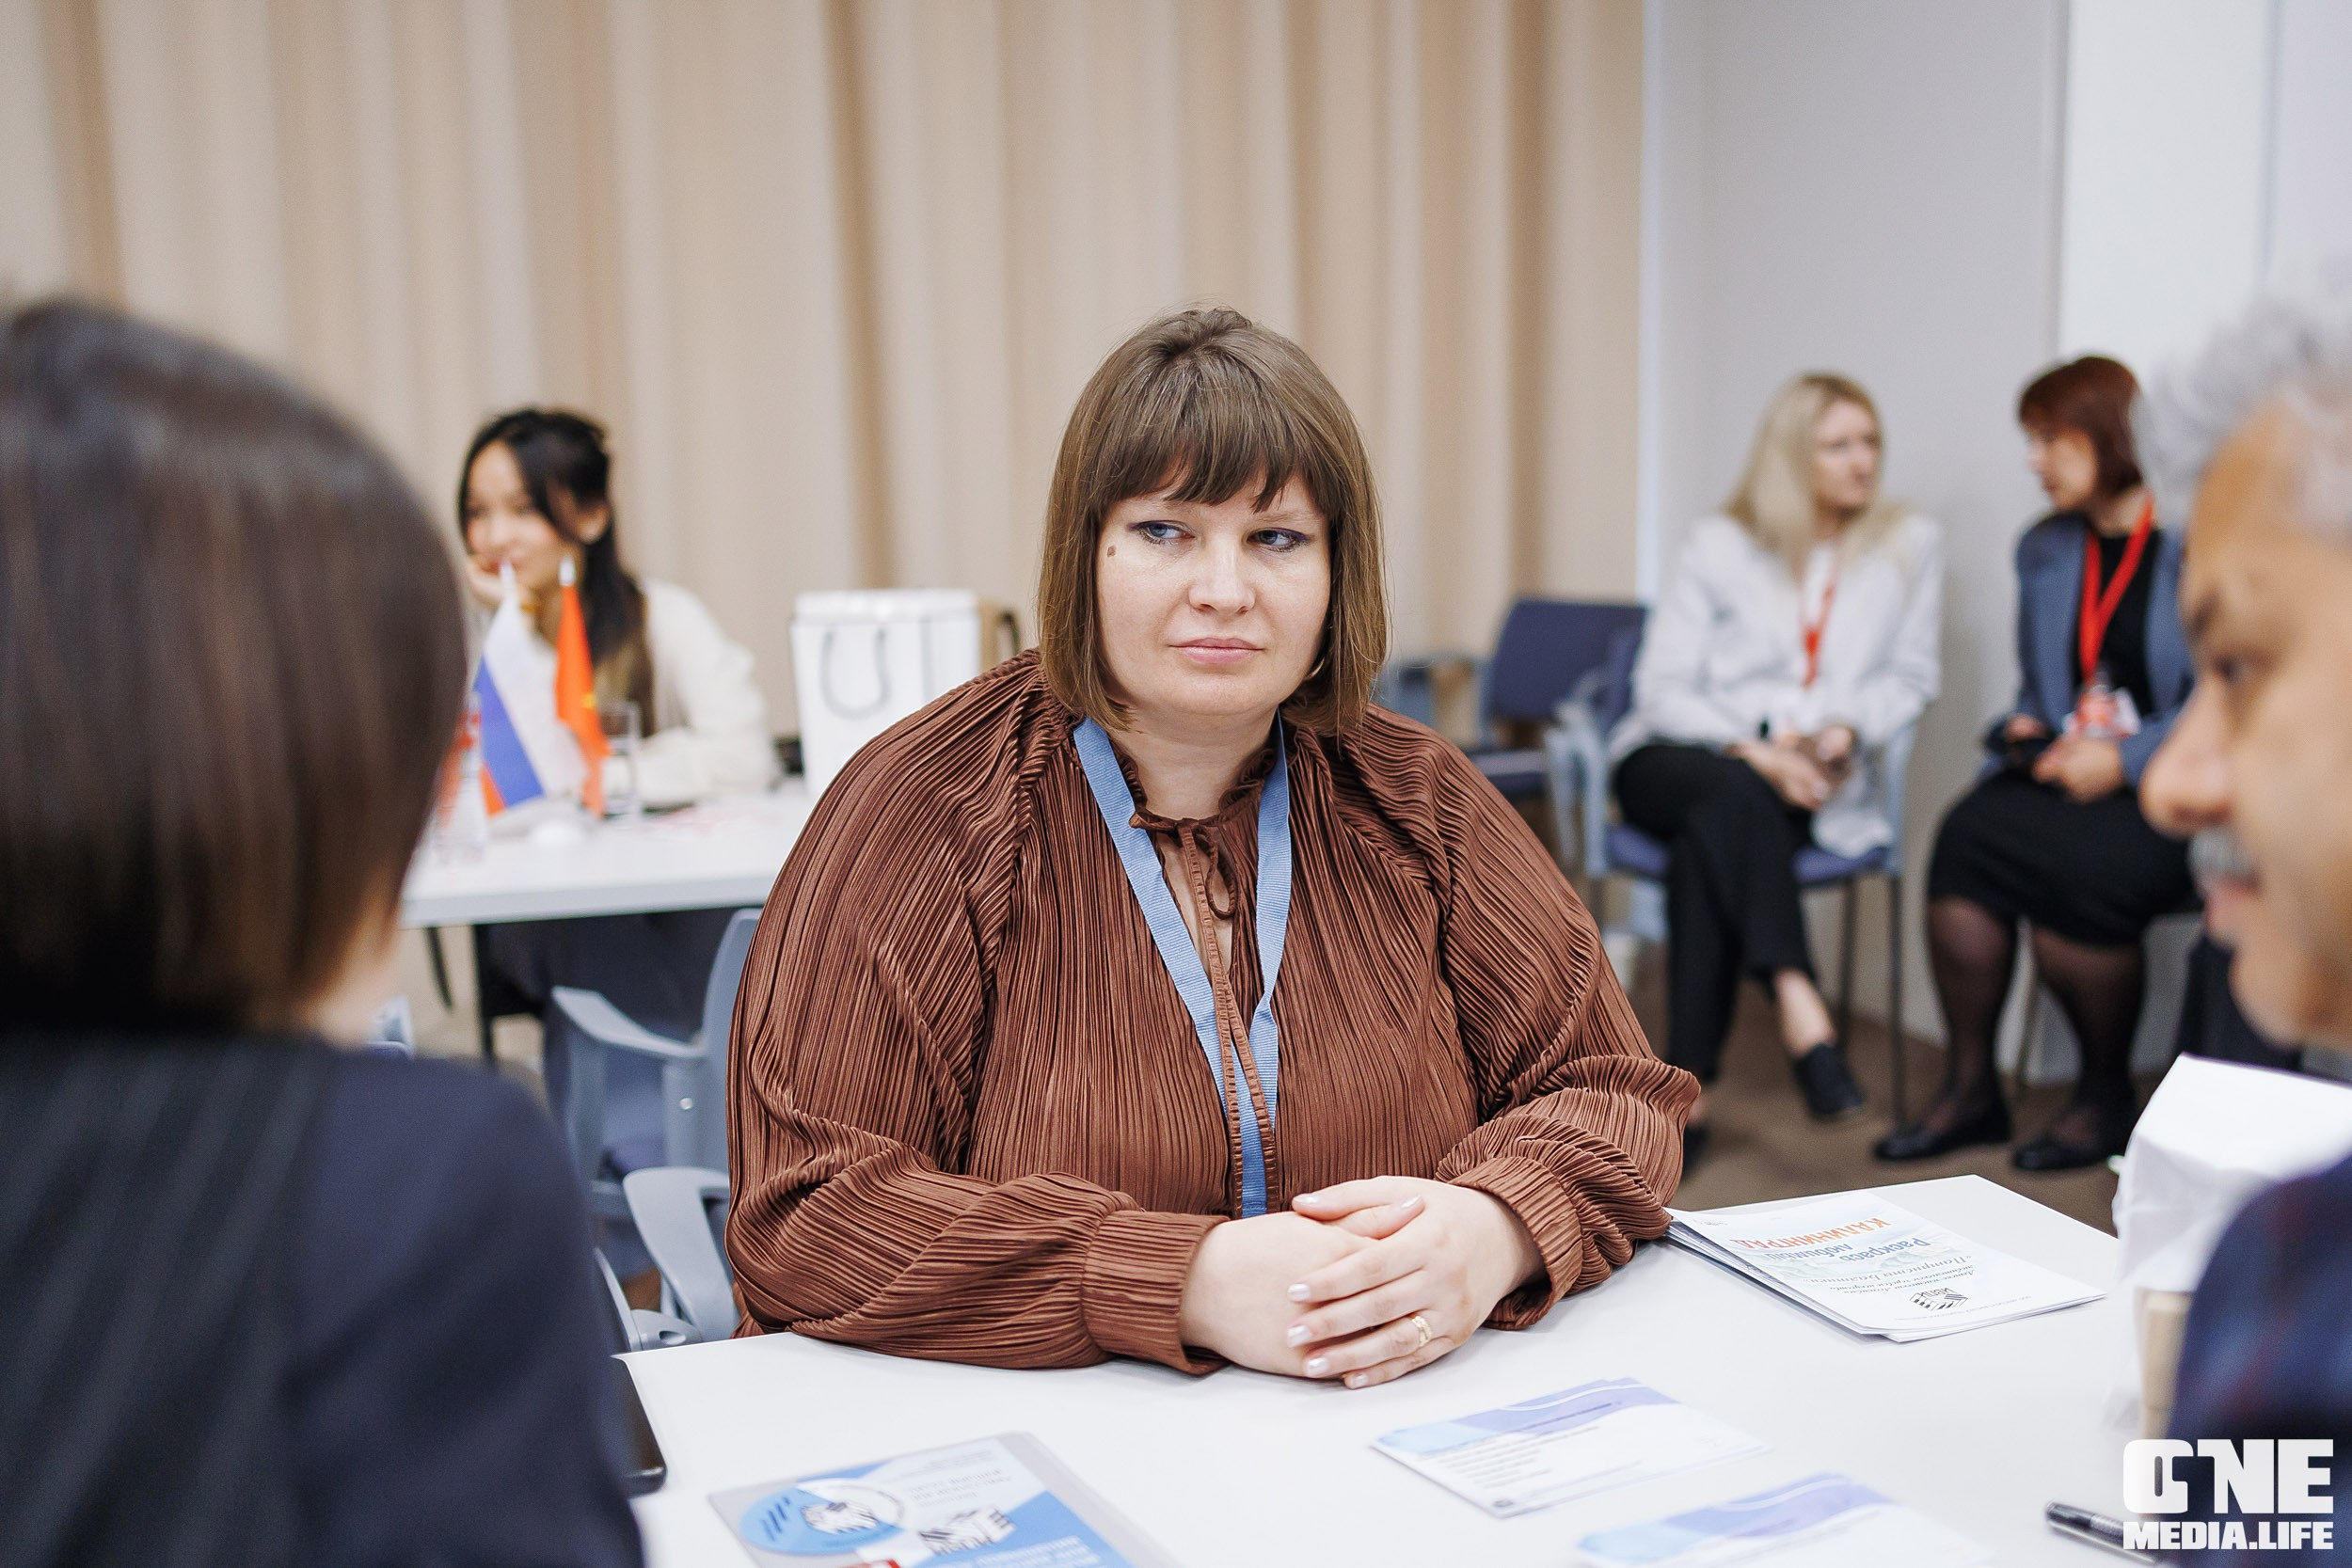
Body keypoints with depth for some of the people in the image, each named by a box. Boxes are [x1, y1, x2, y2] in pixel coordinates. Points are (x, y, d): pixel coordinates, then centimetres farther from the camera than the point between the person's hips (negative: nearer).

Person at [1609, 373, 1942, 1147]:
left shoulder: (1910, 545, 10)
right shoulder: (1718, 544, 6)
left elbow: (1911, 676, 14)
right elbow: (1661, 686, 0)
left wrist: (1846, 728, -8)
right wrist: (1750, 751, -18)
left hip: (1805, 779, 0)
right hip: (1678, 760, 0)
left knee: (1709, 838, -35)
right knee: (1733, 793, -39)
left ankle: (1688, 1082, -37)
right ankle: (1799, 1007, -46)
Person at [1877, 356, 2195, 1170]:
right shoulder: (2044, 547, 18)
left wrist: (2125, 760, -17)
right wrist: (2026, 730, 5)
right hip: (2064, 770, 6)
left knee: (2075, 867, -32)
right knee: (1966, 833, -24)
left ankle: (2107, 1098, -7)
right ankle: (1969, 1088, -15)